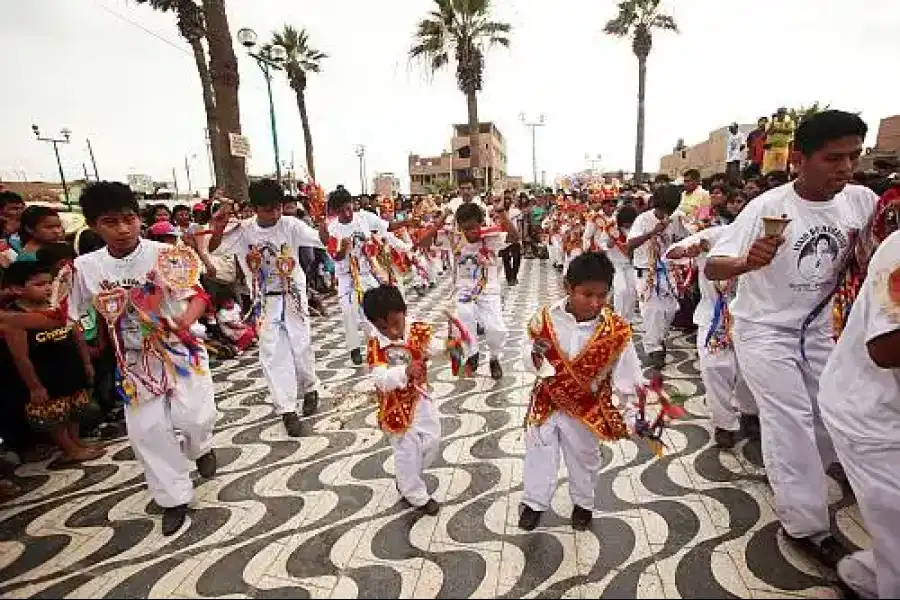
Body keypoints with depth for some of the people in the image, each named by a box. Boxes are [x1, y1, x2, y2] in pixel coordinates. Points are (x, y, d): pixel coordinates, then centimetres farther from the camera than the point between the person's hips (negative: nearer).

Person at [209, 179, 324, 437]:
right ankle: (287, 410, 10)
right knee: (272, 353, 0)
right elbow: (213, 248, -12)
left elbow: (323, 241, -20)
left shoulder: (290, 225, -12)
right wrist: (217, 229, -32)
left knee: (301, 347, 6)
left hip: (293, 296, -1)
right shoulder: (243, 230, -8)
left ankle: (309, 388, 34)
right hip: (264, 300, 1)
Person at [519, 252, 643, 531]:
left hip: (588, 409, 0)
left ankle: (583, 503, 50)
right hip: (547, 403, 1)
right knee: (539, 455, 16)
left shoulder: (616, 329, -19)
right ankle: (535, 502, 42)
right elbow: (528, 359, -7)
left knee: (584, 459, 22)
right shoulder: (546, 319, -17)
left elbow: (628, 376, -10)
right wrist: (535, 357, -29)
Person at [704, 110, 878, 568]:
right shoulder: (768, 207, -23)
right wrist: (747, 262, -46)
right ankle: (807, 524, 14)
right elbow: (711, 267, -25)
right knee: (792, 423, -4)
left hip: (816, 328, 6)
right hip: (763, 330, -6)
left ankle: (793, 479, 41)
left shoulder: (862, 201, -7)